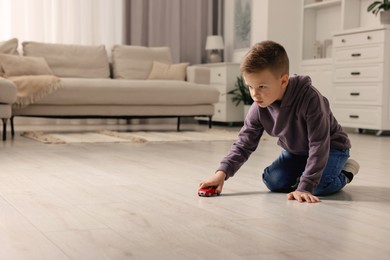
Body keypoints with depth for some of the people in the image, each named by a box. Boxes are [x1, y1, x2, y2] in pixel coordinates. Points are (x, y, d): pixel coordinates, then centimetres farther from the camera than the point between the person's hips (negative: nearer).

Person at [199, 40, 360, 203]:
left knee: (319, 186, -29)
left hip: (331, 147, -5)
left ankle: (345, 172, 4)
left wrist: (304, 187, -41)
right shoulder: (258, 109, -20)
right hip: (295, 150, 6)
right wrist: (222, 172, -30)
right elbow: (244, 144, -13)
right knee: (272, 181, -12)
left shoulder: (309, 98, -38)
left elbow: (319, 145, -37)